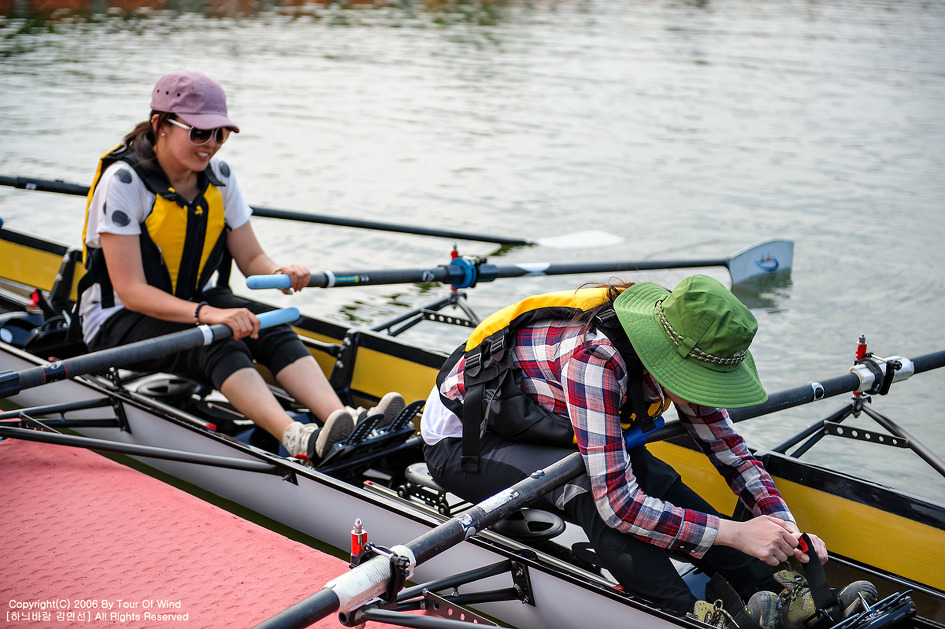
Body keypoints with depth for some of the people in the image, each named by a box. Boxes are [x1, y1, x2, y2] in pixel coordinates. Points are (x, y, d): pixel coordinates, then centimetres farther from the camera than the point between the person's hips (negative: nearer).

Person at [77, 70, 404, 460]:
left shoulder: (218, 176, 0)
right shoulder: (123, 181, -19)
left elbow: (251, 257, 3)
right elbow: (130, 290, -25)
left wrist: (278, 273, -22)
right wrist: (205, 313, -40)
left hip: (197, 301, 6)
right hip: (120, 323, -6)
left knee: (272, 328, -25)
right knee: (218, 343, -35)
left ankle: (343, 421, -47)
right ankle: (298, 440, -57)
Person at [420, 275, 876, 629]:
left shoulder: (677, 354, -14)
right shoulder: (595, 359, -37)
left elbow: (727, 447, -2)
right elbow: (618, 505, -38)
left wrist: (787, 530, -14)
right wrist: (734, 532, -36)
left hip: (536, 430, 7)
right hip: (461, 442, -7)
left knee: (654, 478, -16)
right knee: (585, 482, -34)